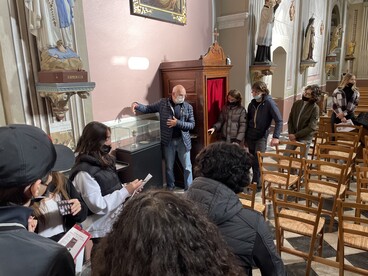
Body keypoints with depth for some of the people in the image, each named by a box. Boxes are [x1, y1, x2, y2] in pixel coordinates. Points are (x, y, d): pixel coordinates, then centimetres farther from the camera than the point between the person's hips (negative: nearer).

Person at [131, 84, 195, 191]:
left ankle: (189, 188, 27)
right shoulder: (162, 103, -3)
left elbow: (192, 124, -5)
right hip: (168, 141, 0)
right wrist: (136, 105, -14)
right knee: (169, 166, 14)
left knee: (187, 167, 10)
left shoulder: (188, 107, -2)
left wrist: (178, 123, -18)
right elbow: (148, 109, 5)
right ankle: (170, 187, 35)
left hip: (183, 141, 0)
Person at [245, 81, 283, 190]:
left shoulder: (269, 103, -13)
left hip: (261, 137, -5)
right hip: (250, 136, 6)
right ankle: (255, 182, 27)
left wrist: (276, 136, -28)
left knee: (258, 161, -7)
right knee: (252, 161, 12)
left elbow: (279, 120, -18)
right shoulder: (252, 104, 5)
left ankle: (256, 184, 6)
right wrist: (245, 136, 13)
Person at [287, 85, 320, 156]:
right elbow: (290, 120, 3)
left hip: (305, 139, -4)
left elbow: (311, 127, -17)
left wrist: (296, 135, -18)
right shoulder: (297, 103, 1)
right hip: (293, 136, 4)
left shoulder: (315, 108, -12)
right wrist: (291, 134, -9)